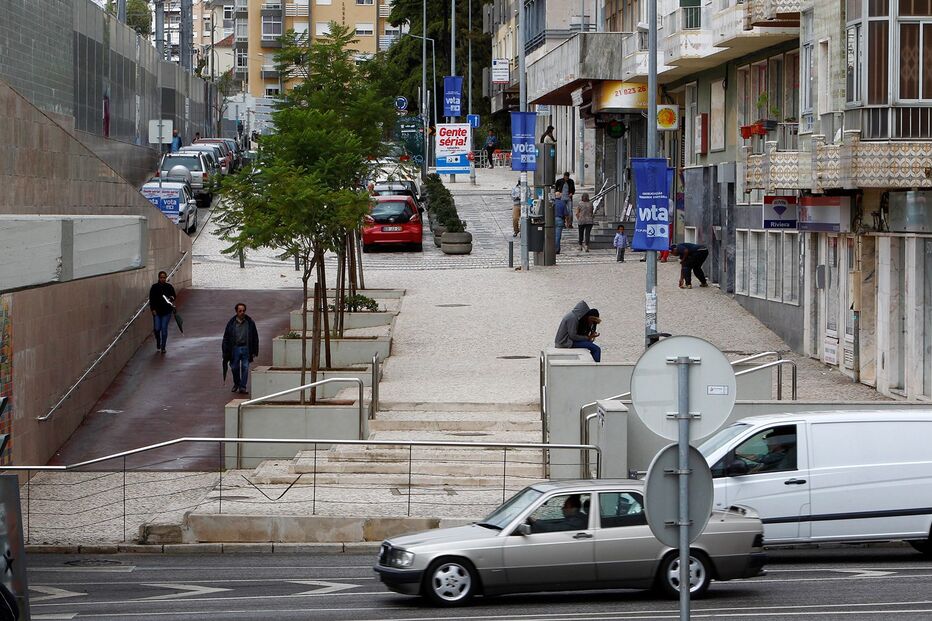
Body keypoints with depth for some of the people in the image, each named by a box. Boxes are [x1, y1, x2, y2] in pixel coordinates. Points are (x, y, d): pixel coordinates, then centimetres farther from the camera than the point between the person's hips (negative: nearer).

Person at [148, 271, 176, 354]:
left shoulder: (169, 287, 3)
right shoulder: (154, 287, 0)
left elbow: (174, 296, 13)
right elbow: (151, 299, 1)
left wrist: (172, 299, -10)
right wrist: (153, 309, -8)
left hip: (166, 312, 0)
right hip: (157, 311, 0)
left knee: (164, 329, -2)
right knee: (157, 329, -4)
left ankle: (163, 347, 8)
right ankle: (158, 343, 25)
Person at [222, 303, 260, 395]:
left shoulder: (250, 322, 2)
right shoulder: (231, 323, 1)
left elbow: (255, 337, 7)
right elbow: (226, 338, 4)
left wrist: (254, 351, 3)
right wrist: (225, 352, -1)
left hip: (246, 348, 0)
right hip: (235, 348, 0)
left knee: (245, 368, -5)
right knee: (235, 367, 6)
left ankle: (243, 387, 2)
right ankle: (236, 384, 30)